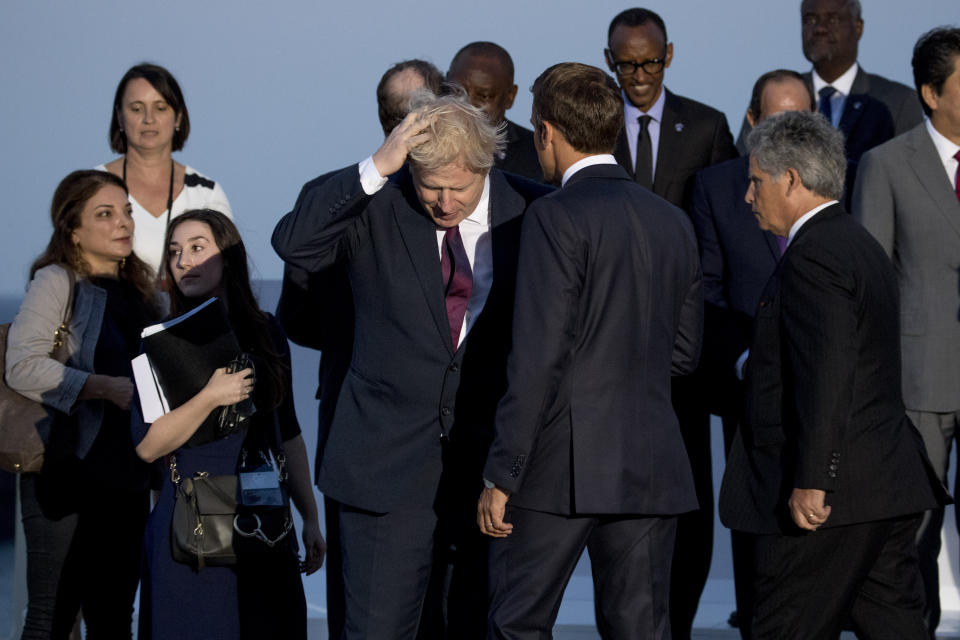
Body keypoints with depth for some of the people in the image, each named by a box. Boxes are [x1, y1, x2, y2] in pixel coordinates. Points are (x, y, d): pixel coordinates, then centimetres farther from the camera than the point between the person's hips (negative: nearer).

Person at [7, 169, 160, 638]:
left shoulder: (138, 290, 15)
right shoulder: (56, 282, -5)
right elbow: (22, 367, -18)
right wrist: (107, 388, -21)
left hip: (126, 474, 6)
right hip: (68, 472, -6)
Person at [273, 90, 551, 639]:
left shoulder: (529, 212, -1)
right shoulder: (376, 207, -4)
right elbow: (294, 244, -19)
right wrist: (375, 168, -25)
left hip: (495, 454, 1)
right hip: (391, 461, -1)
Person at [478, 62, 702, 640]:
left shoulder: (558, 217, -9)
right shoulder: (673, 222, 11)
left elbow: (539, 357, -15)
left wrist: (502, 475, -12)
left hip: (562, 467, -6)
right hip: (651, 468, 6)